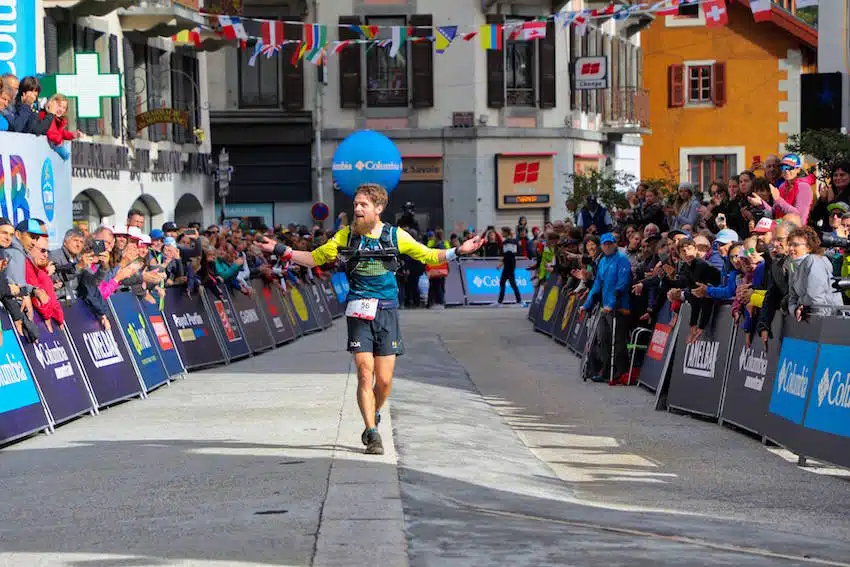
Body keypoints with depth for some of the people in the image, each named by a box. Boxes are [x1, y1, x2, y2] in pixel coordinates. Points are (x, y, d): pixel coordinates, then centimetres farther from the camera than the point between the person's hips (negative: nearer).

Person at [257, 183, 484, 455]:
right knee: (365, 375, -9)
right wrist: (281, 250, 4)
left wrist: (458, 251, 2)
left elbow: (428, 255, 14)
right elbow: (315, 258, 13)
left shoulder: (396, 235, 4)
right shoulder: (347, 235, 5)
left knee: (384, 381, 1)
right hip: (359, 311, 0)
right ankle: (372, 433, -1)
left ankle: (373, 417, 30)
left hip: (387, 312, 0)